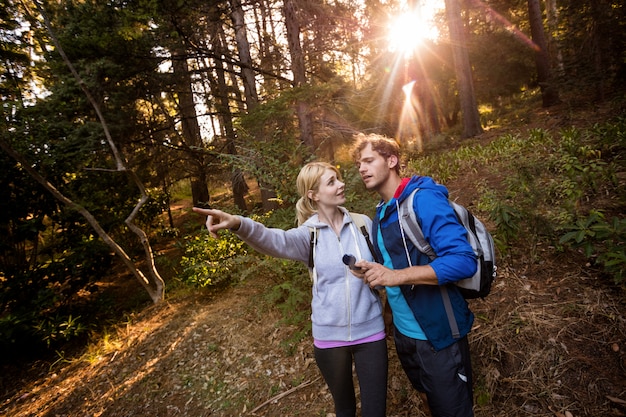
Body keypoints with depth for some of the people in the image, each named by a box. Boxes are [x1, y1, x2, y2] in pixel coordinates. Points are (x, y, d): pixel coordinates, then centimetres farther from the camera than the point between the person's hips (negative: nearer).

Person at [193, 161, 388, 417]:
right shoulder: (309, 234, -8)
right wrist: (239, 224, -49)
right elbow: (276, 240, -30)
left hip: (369, 330, 1)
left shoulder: (363, 223, -3)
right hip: (329, 335, 0)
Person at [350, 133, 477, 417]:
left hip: (438, 333, -8)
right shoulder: (381, 213, 7)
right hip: (404, 331, 8)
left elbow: (464, 261, -29)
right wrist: (373, 272, -3)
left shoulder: (423, 199, -19)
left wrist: (396, 276, -34)